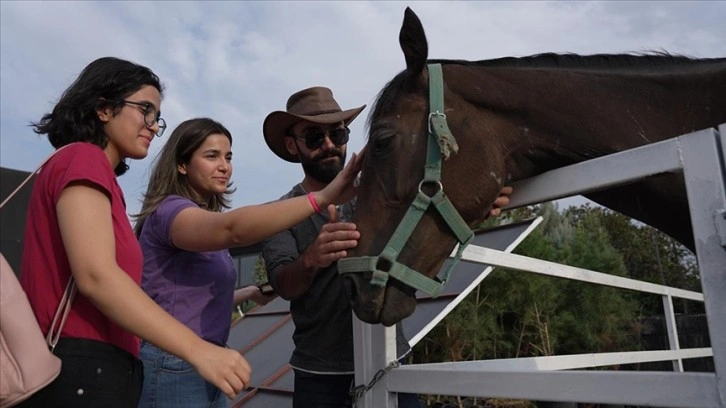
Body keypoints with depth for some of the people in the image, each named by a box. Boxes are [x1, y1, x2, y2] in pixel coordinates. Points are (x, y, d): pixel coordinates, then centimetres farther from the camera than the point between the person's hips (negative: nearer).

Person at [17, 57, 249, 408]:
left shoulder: (95, 172, 18)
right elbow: (96, 276, -22)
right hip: (79, 373, -9)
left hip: (86, 373, 9)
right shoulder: (82, 160, -8)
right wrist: (199, 350, -26)